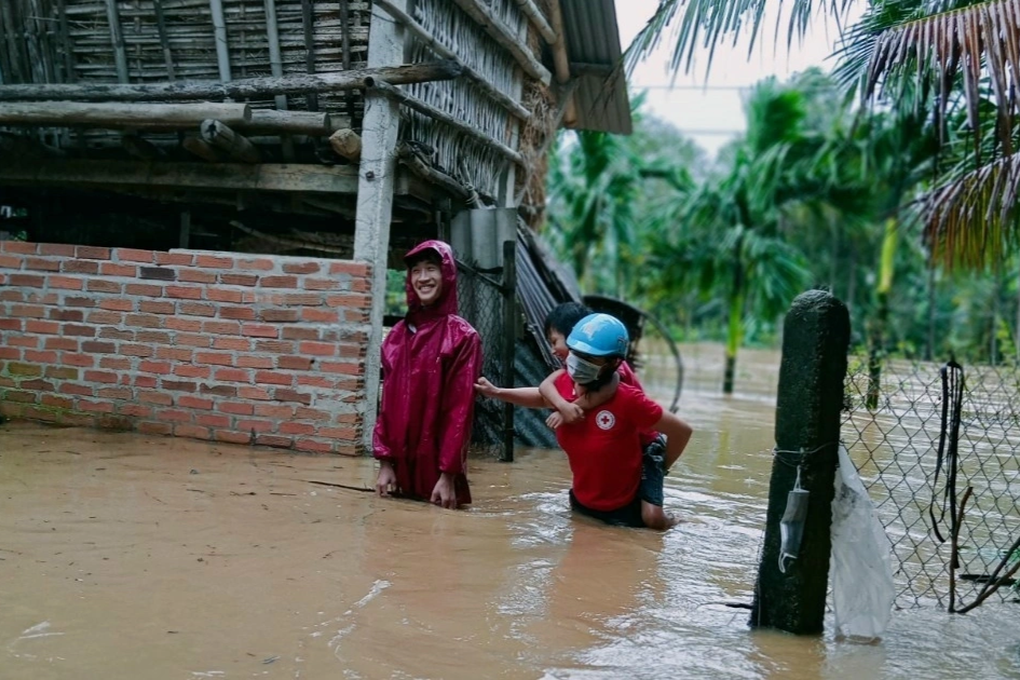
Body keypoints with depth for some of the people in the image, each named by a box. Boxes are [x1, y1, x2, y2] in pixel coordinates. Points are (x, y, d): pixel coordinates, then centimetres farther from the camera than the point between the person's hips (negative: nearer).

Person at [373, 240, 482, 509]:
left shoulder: (462, 337, -7)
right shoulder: (397, 335, 8)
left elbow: (460, 409, -10)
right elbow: (388, 401, 8)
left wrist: (448, 475, -13)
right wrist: (385, 462, 2)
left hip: (437, 469, -4)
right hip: (399, 463, 4)